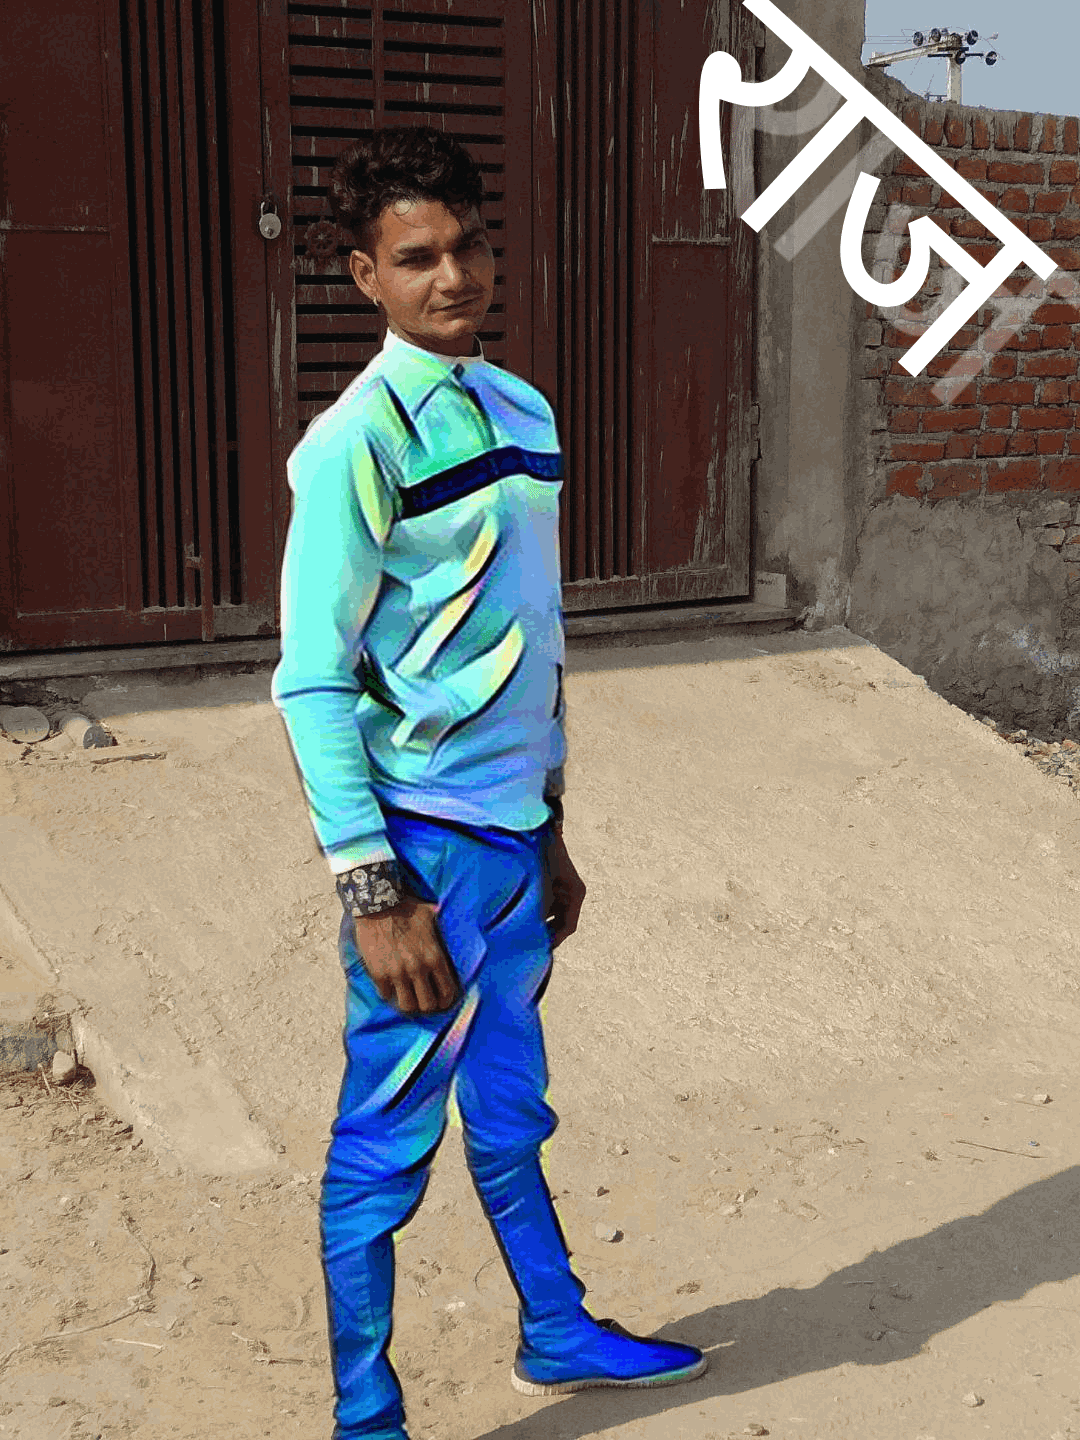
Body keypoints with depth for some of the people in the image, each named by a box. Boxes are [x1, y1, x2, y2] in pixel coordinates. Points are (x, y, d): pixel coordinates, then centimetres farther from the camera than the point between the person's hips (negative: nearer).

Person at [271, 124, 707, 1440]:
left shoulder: (523, 411, 9)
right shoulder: (357, 442, -14)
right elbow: (313, 686, -16)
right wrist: (374, 893, -18)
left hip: (515, 835, 7)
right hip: (426, 846, -7)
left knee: (510, 1109, 23)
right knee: (385, 1144, 5)